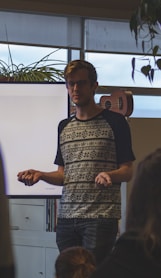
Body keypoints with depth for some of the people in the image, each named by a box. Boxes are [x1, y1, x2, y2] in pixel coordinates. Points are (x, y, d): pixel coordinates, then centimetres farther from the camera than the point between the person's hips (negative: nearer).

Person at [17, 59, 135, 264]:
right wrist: (40, 175, 1)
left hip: (101, 217, -5)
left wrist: (109, 174, -22)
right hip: (66, 217, 5)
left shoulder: (114, 122, 1)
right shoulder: (64, 127, 17)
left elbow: (128, 171, -1)